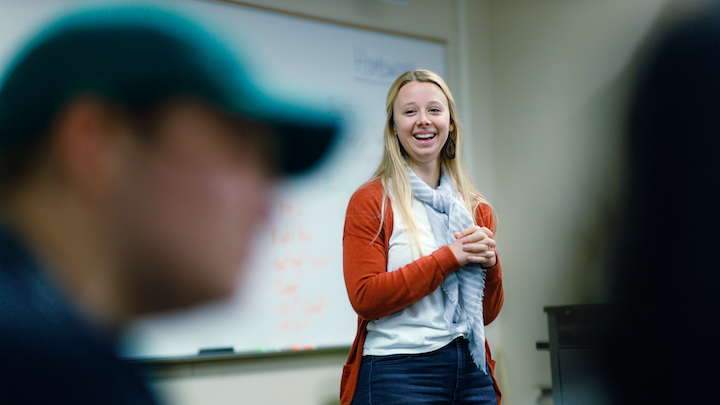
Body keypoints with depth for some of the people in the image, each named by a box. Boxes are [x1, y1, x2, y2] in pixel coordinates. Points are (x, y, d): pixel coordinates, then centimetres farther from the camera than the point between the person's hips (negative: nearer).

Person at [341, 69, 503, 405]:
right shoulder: (370, 202, -4)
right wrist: (449, 256, -15)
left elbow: (487, 313, 13)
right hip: (398, 374, -5)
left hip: (471, 374, 5)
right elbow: (364, 297, -15)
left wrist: (489, 263, -7)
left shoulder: (476, 208, 11)